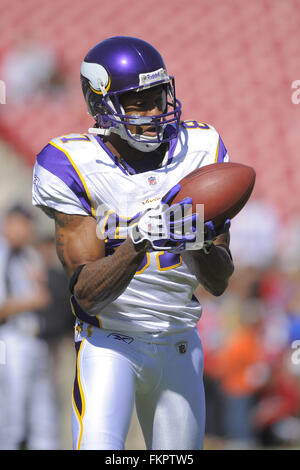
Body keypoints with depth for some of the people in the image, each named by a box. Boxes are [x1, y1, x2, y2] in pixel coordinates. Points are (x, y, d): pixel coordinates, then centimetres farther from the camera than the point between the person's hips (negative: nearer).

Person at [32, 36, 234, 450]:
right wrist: (139, 243, -35)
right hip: (109, 343, -4)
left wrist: (199, 242, -25)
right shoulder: (74, 166, -14)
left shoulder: (201, 150, -5)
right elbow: (87, 293, -19)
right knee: (99, 448, -24)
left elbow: (219, 283, -3)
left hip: (179, 344, 4)